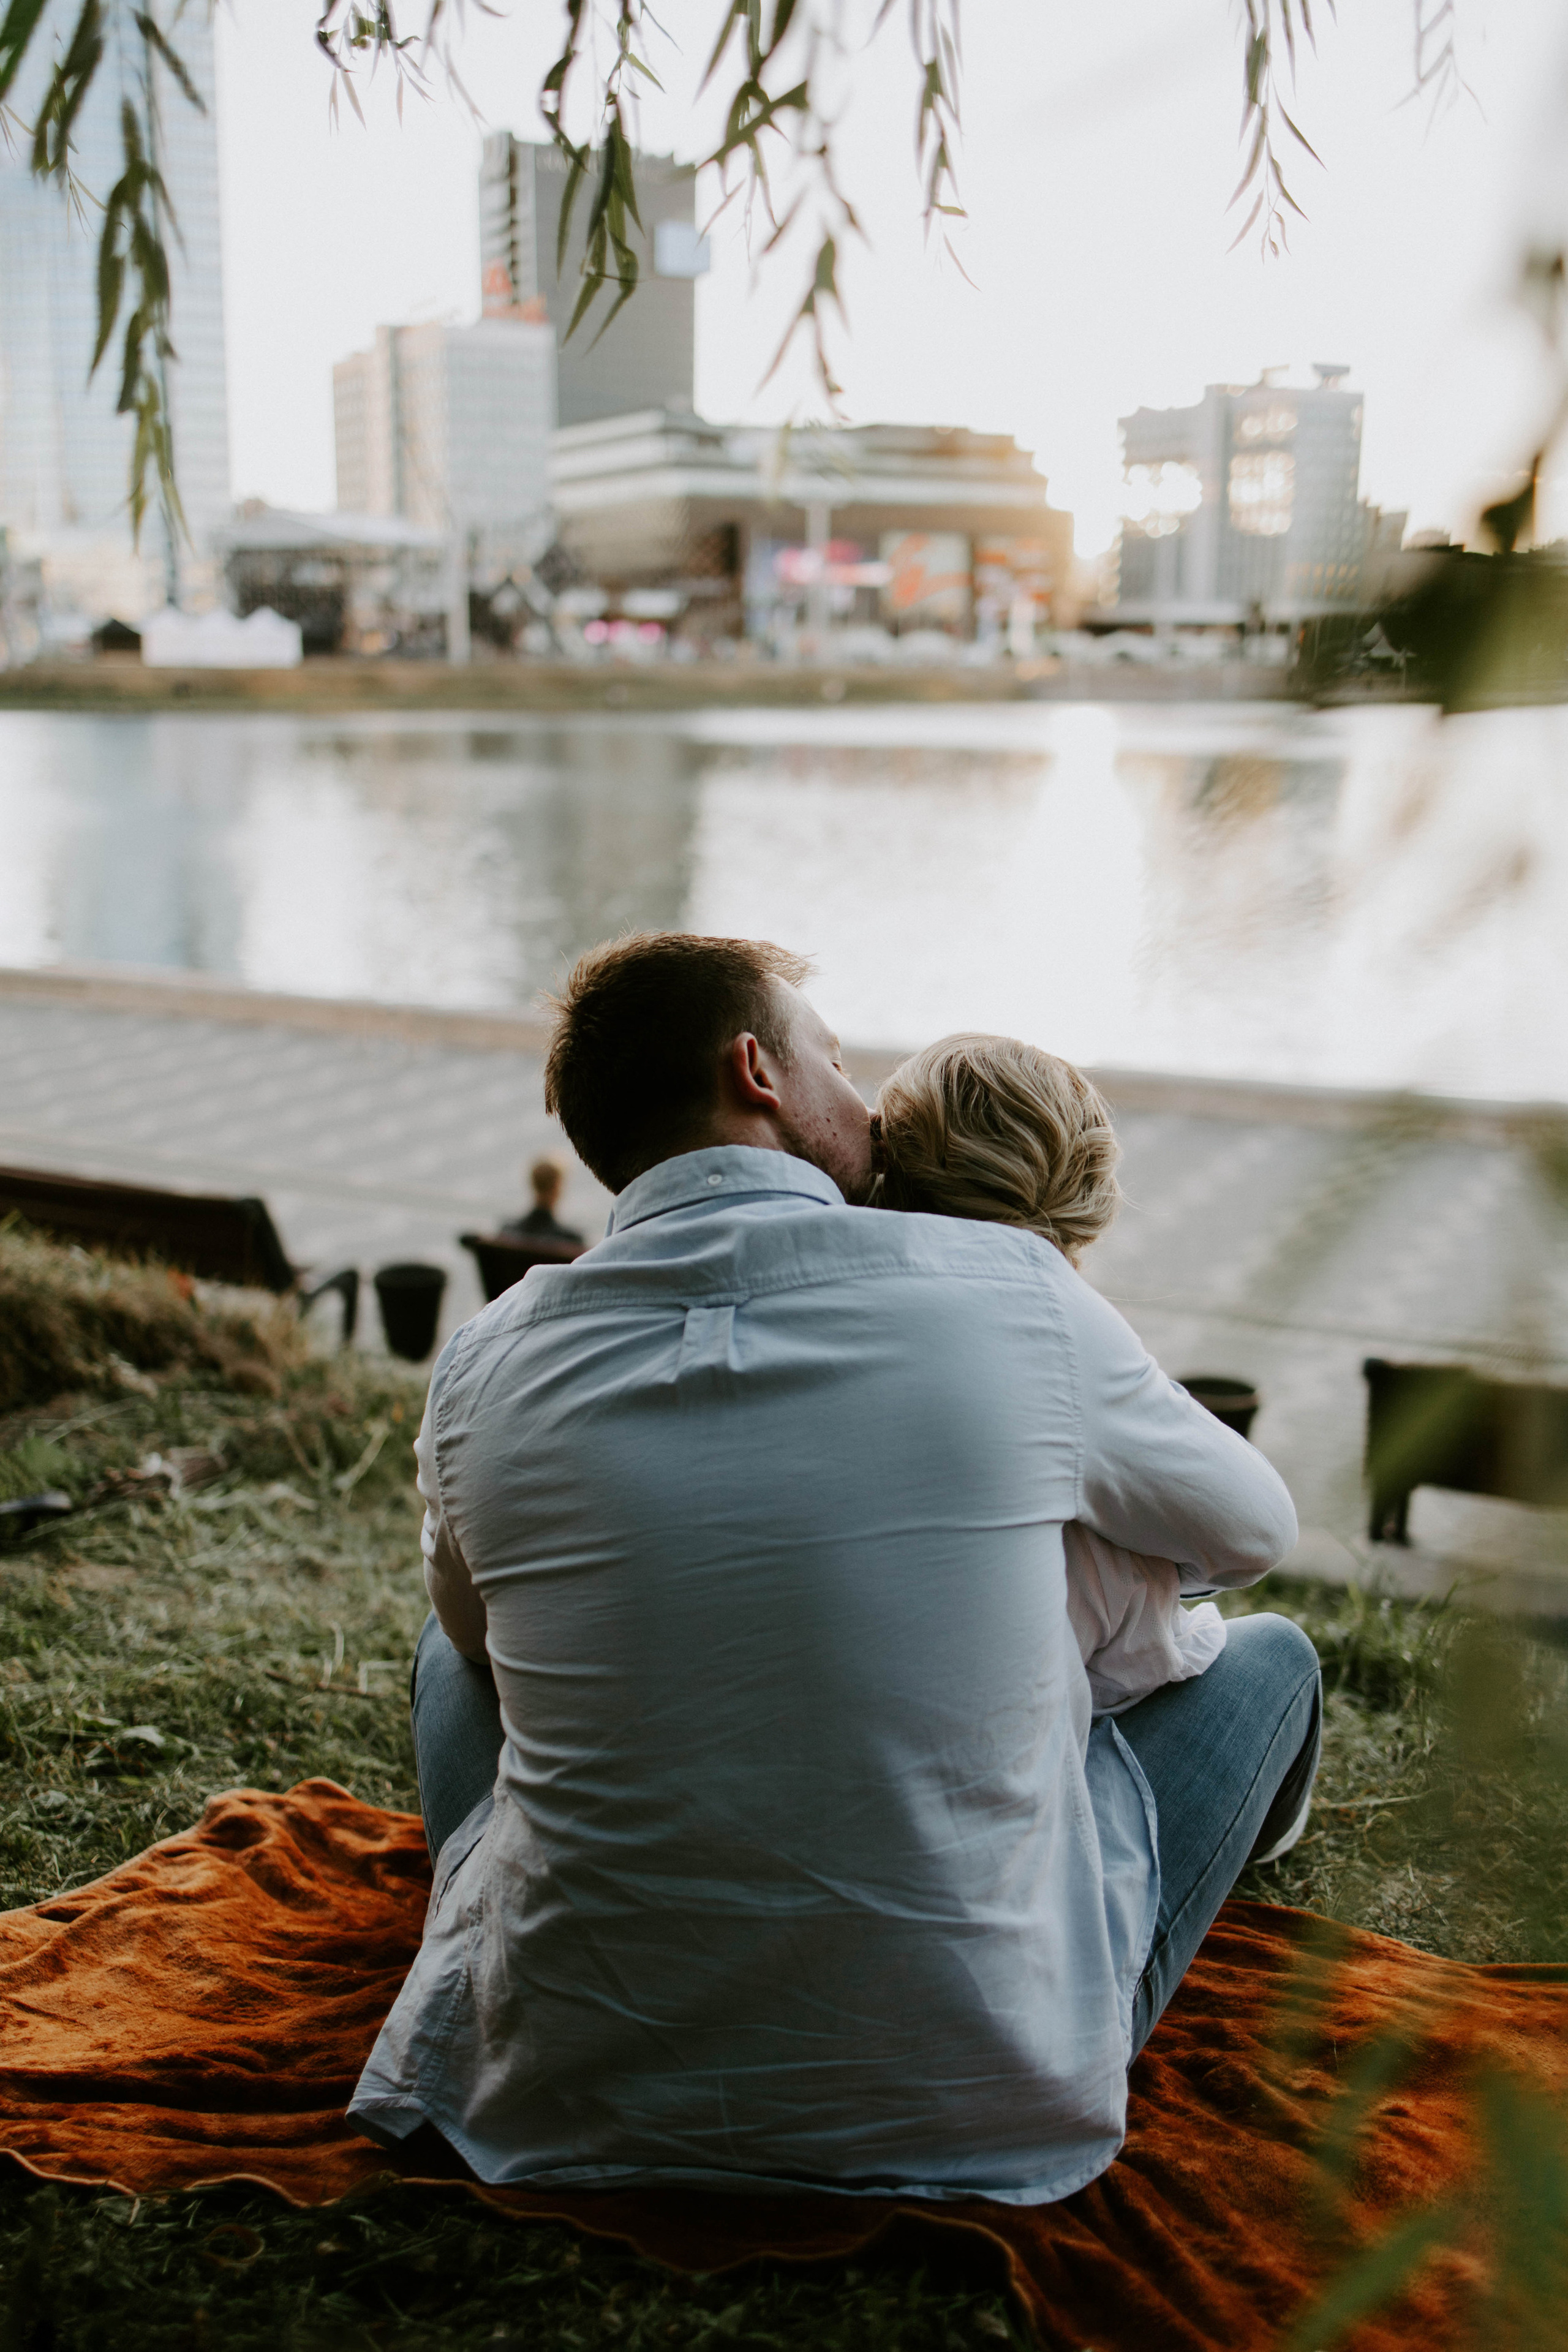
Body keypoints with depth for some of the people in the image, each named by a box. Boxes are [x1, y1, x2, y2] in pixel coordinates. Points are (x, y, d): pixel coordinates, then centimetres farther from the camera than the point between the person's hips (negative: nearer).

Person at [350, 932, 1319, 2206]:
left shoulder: (488, 1365, -7)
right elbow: (1252, 1532, 8)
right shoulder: (1009, 1291, -12)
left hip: (564, 2099, 3)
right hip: (976, 2113, -2)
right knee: (1269, 1652, 19)